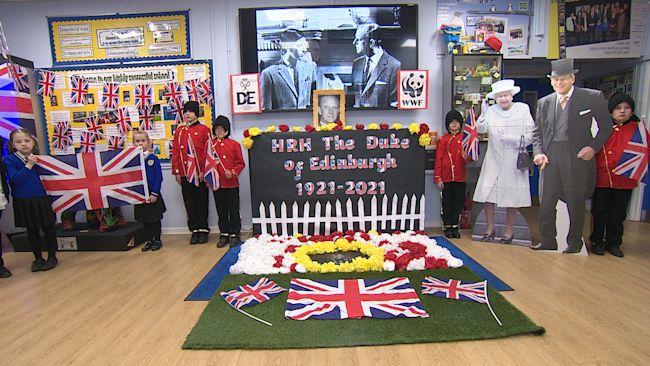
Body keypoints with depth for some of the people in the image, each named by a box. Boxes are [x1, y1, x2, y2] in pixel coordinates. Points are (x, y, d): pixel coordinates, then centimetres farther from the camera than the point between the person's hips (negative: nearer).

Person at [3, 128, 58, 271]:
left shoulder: (37, 158, 2)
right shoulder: (9, 160, -4)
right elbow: (14, 179, -17)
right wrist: (29, 165, -20)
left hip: (41, 199, 1)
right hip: (23, 202, -1)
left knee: (48, 227, 5)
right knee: (32, 230, 11)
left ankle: (52, 257, 18)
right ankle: (38, 258, 24)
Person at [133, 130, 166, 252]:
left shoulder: (153, 159, -8)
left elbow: (158, 177, -10)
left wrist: (154, 193, -15)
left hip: (152, 194, -3)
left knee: (155, 218, 8)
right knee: (145, 219, 14)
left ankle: (157, 240, 22)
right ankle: (149, 240, 27)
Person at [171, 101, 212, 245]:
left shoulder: (204, 129, 1)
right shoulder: (179, 131, 12)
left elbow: (208, 152, -4)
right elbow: (175, 152, 10)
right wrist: (176, 172, 4)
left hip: (200, 174, -4)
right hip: (184, 174, 4)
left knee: (202, 202, 4)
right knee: (189, 203, 8)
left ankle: (203, 230, 14)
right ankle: (195, 230, 18)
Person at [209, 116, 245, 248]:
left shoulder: (234, 144, -1)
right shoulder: (210, 144, 5)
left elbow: (240, 163, 0)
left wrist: (233, 172, -15)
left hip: (232, 184, -2)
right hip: (216, 183, 2)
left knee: (233, 210, 5)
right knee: (221, 211, 12)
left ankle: (234, 235, 17)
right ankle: (224, 234, 25)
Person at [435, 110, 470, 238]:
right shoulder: (443, 140, -1)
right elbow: (438, 159, -2)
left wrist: (466, 157, -15)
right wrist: (438, 178, -6)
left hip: (460, 177, 2)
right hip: (446, 177, -2)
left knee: (459, 202, 9)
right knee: (447, 203, 7)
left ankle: (455, 226, 21)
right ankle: (447, 227, 19)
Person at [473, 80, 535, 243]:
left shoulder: (523, 109, 1)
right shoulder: (491, 110, 3)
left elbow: (530, 136, -1)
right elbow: (481, 130, -10)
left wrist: (514, 140, -17)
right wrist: (483, 115, -25)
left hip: (514, 160, -1)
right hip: (494, 160, 1)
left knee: (512, 196, 6)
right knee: (487, 193, -1)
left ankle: (508, 230, 22)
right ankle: (490, 228, 16)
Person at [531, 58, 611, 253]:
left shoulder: (593, 97, 1)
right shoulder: (544, 102, 10)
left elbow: (605, 126, 4)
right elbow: (537, 131, 12)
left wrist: (593, 147, -9)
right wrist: (539, 152, -2)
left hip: (578, 157, -3)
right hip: (551, 157, 3)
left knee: (576, 202, 6)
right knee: (546, 202, 6)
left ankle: (574, 243, 23)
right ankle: (548, 241, 20)